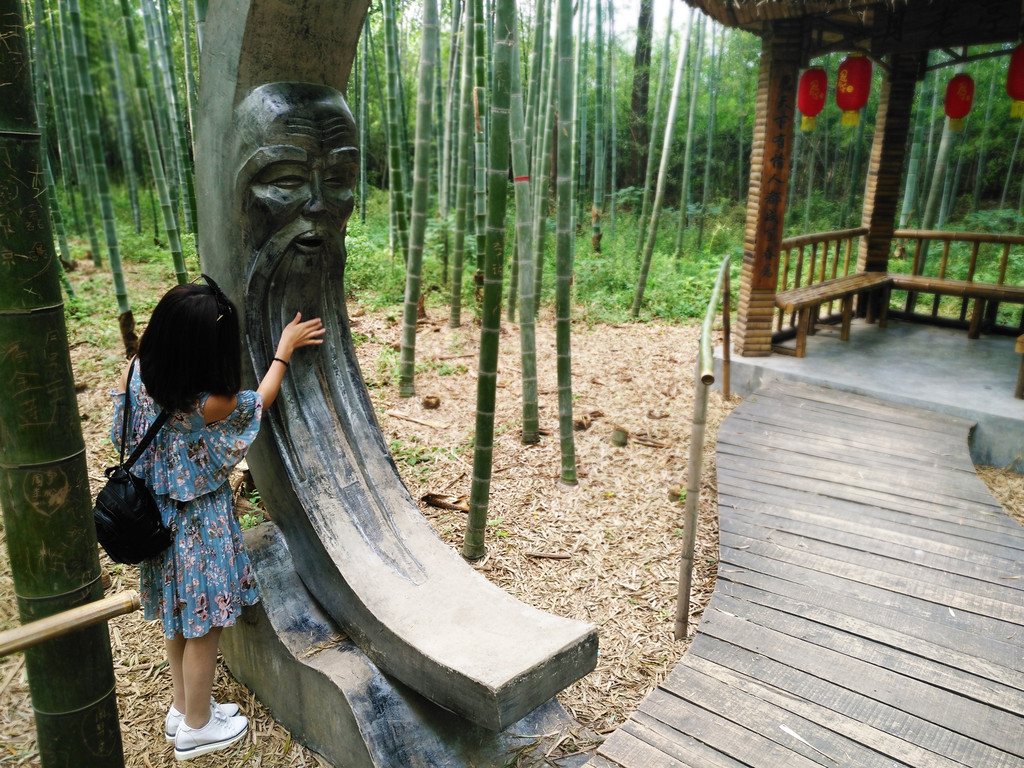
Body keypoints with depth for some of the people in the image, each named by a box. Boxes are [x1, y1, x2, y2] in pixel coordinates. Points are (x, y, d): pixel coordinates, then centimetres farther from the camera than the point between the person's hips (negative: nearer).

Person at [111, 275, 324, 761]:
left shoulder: (138, 374, -12)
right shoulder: (207, 405, -30)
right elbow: (259, 400, -9)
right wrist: (286, 347, 0)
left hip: (160, 516, 7)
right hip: (199, 525, -7)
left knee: (179, 619, 25)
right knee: (203, 625, 13)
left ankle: (183, 708, 44)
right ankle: (196, 727, 32)